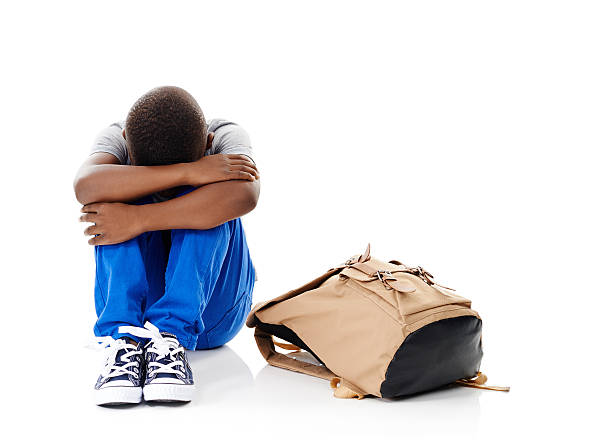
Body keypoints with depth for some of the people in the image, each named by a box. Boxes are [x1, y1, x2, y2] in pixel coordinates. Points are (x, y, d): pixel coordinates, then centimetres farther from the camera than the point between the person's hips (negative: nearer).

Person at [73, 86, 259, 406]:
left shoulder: (225, 139, -13)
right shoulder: (117, 139, -10)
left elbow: (244, 195, -37)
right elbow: (86, 187, -34)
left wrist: (139, 220, -39)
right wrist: (186, 173, -38)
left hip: (211, 307, -1)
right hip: (127, 302, 1)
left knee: (205, 203, -26)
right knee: (131, 193, -24)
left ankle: (170, 337, -34)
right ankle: (125, 338, -33)